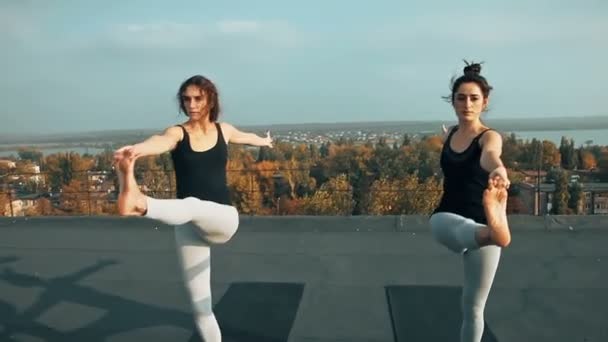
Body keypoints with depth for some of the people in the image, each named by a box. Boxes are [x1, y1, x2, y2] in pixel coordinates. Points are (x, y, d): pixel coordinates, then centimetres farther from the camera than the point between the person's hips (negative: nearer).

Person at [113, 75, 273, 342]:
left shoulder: (224, 130, 7)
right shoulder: (178, 133, -4)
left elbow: (247, 137, 31)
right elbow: (160, 141, -29)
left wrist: (265, 141, 52)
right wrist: (135, 149, -52)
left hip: (222, 219, 0)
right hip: (188, 226, 0)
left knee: (193, 205, -38)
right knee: (200, 307, 2)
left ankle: (139, 204, -63)